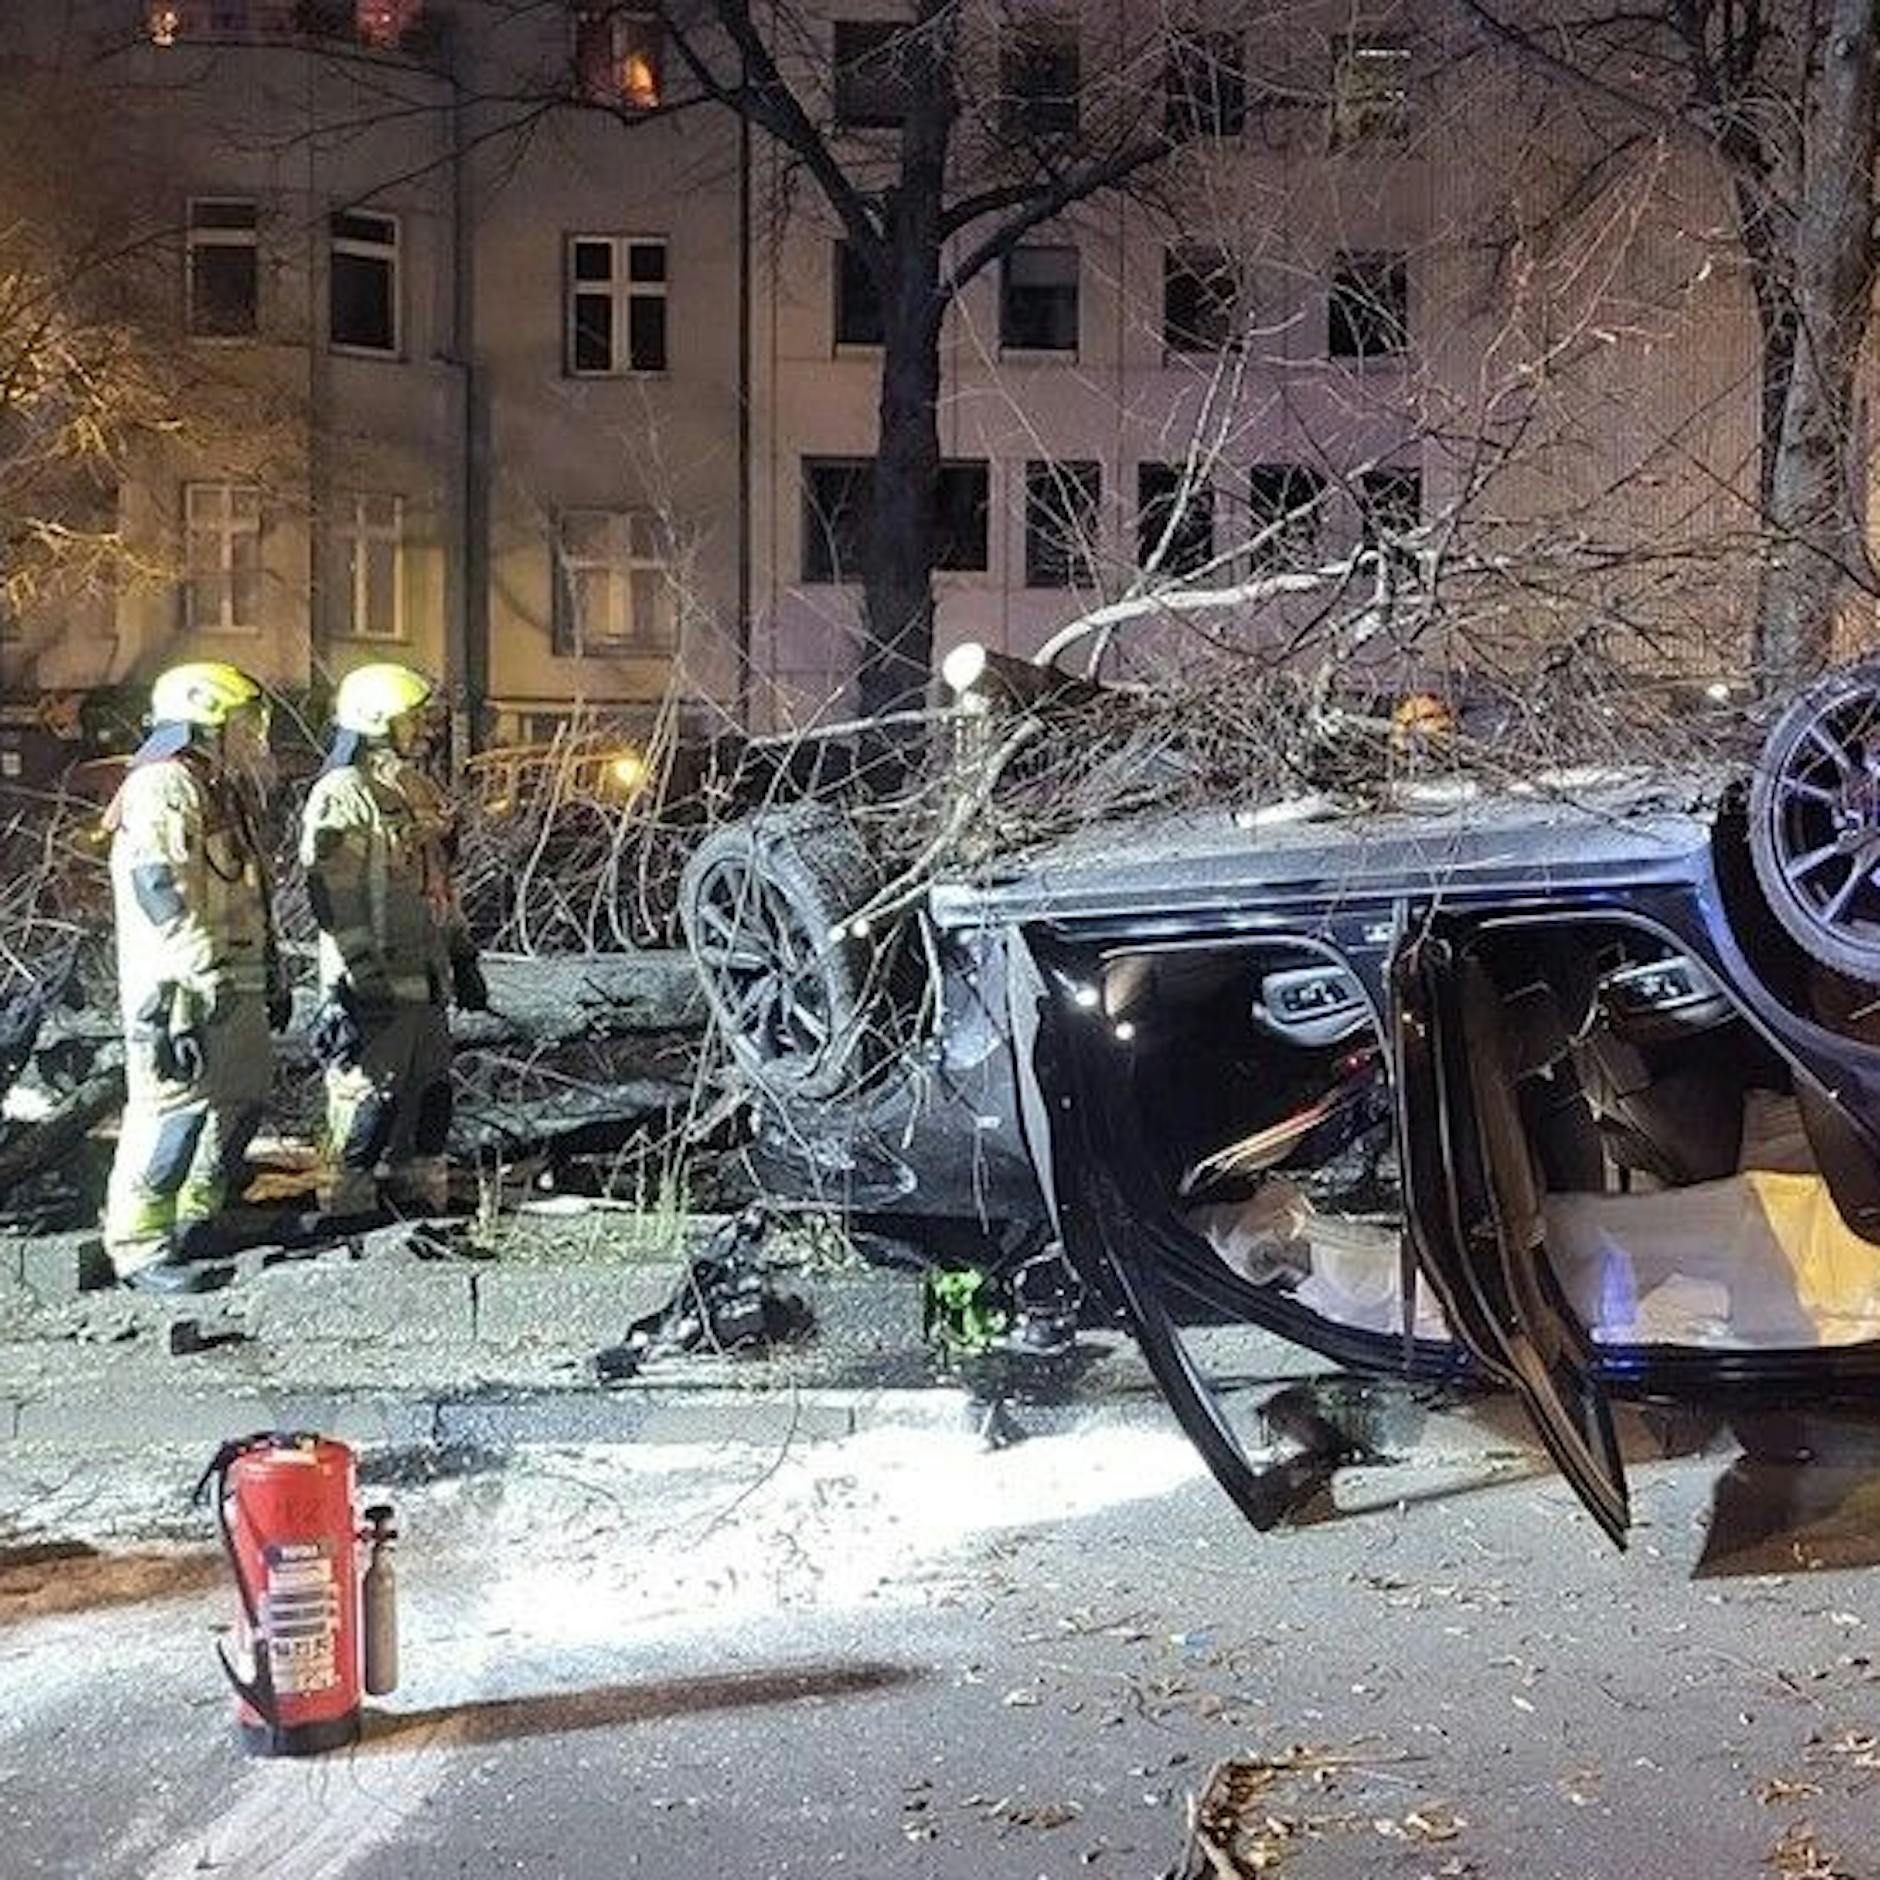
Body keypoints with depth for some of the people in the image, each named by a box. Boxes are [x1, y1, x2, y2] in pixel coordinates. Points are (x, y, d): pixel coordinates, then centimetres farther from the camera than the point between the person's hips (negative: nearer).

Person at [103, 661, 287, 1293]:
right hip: (183, 993, -10)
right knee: (174, 1109, -9)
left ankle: (196, 1219, 29)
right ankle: (139, 1247, -1)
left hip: (235, 988, 10)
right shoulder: (164, 789, -14)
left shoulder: (223, 792, 19)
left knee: (243, 1099, 15)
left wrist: (273, 975, 29)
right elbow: (161, 897, -23)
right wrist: (173, 1009, -28)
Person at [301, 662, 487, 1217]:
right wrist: (346, 988, -22)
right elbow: (336, 903, -18)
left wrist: (462, 956, 24)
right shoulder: (341, 797, -13)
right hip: (372, 987, -9)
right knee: (366, 1113, -4)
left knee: (429, 1106, 15)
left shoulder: (420, 790, 16)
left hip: (426, 981, 9)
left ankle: (423, 1207, 27)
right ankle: (348, 1217, 6)